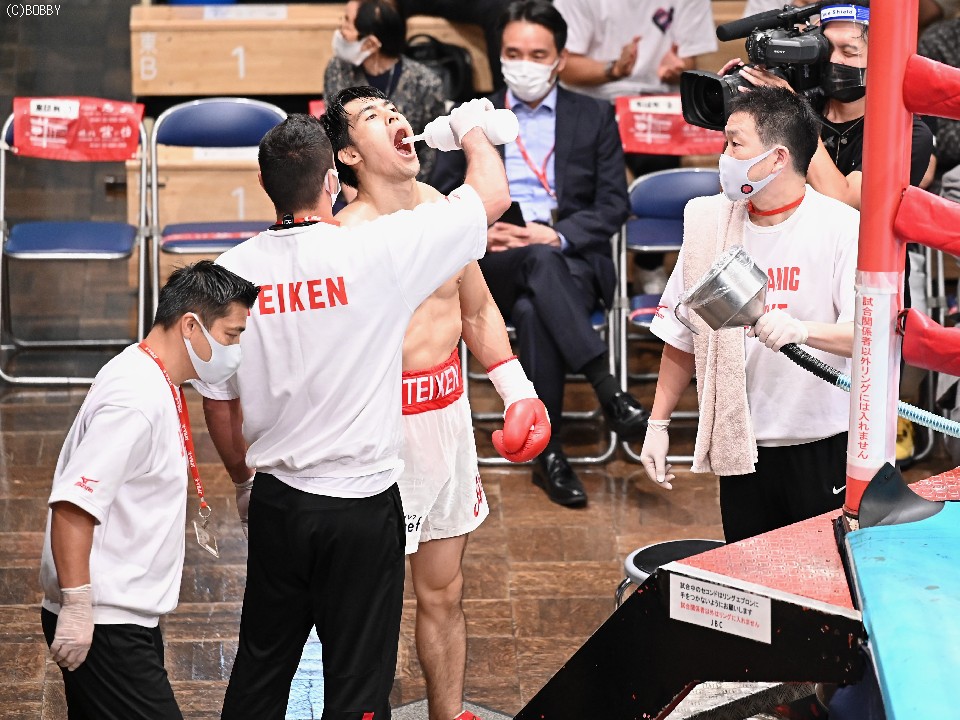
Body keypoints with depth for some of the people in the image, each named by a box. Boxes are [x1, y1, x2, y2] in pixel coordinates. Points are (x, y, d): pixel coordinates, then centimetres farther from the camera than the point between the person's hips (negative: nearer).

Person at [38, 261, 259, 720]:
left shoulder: (156, 386, 13)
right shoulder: (136, 399, -19)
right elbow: (73, 504, -25)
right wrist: (77, 608, -25)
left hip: (129, 619, 10)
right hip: (104, 625, -10)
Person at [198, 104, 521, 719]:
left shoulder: (235, 271, -5)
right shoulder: (377, 249, -16)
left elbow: (218, 399, 5)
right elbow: (493, 195, -4)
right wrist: (472, 129, 17)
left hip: (276, 502, 4)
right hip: (362, 506, -4)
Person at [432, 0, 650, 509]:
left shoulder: (594, 117, 13)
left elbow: (614, 205, 5)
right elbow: (443, 199, 12)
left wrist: (557, 235, -12)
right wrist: (481, 232, -10)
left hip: (571, 259, 0)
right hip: (492, 263, 0)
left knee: (533, 310, -37)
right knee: (538, 261, -38)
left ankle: (549, 454, -32)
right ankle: (606, 387, -43)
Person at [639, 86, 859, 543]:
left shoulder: (841, 227, -9)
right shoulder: (709, 223, 6)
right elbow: (682, 338, 13)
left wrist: (801, 330, -35)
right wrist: (658, 423, 11)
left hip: (824, 447, -4)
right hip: (742, 447, 4)